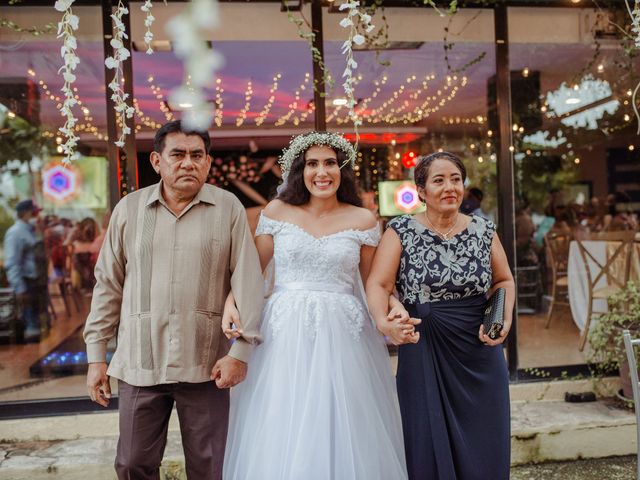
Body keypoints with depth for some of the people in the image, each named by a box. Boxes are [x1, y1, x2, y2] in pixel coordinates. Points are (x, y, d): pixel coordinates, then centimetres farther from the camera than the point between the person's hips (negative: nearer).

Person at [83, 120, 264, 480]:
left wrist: (241, 349, -9)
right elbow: (108, 285, 8)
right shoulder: (129, 209, 5)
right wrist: (97, 355, 7)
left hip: (205, 365, -1)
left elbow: (248, 281, -4)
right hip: (139, 364, 2)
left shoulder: (229, 208, -1)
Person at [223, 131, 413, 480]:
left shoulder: (363, 220, 3)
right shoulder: (277, 212, 3)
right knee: (280, 437, 6)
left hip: (342, 336, 0)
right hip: (285, 334, 1)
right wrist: (231, 302, -8)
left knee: (342, 432, 5)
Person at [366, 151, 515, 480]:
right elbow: (378, 284, -11)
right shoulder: (401, 231, -4)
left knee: (483, 445, 11)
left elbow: (504, 281, 15)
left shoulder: (483, 231, 5)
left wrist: (504, 320, -3)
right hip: (424, 352, -2)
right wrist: (383, 320, -30)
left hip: (480, 352, 3)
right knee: (429, 445, 5)